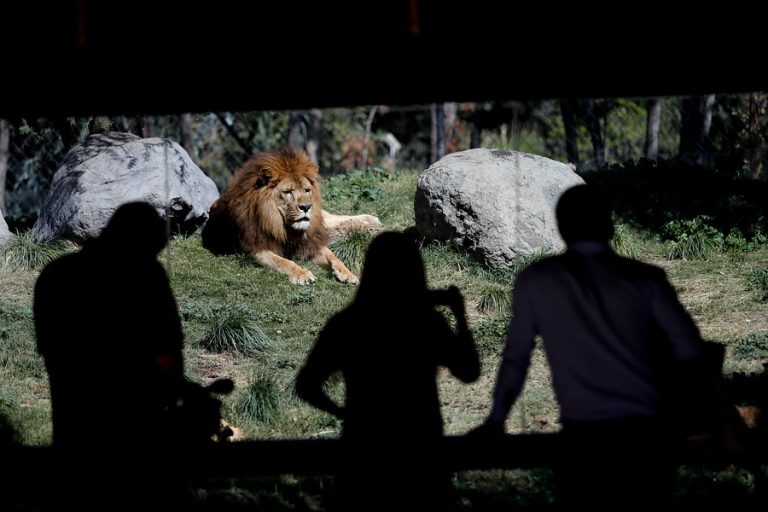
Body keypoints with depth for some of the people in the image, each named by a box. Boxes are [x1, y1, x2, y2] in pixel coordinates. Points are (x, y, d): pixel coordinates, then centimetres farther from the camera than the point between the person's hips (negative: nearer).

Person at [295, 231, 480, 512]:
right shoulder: (429, 324, -11)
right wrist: (461, 316, 9)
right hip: (420, 459, -1)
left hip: (363, 459, 1)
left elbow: (306, 386, -6)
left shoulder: (345, 325, -7)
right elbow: (470, 371, 2)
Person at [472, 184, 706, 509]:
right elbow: (690, 350, 4)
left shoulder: (535, 281, 3)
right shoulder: (645, 278, 4)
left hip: (583, 439, -1)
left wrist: (496, 420, 22)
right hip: (644, 434, 1)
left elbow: (516, 356, 11)